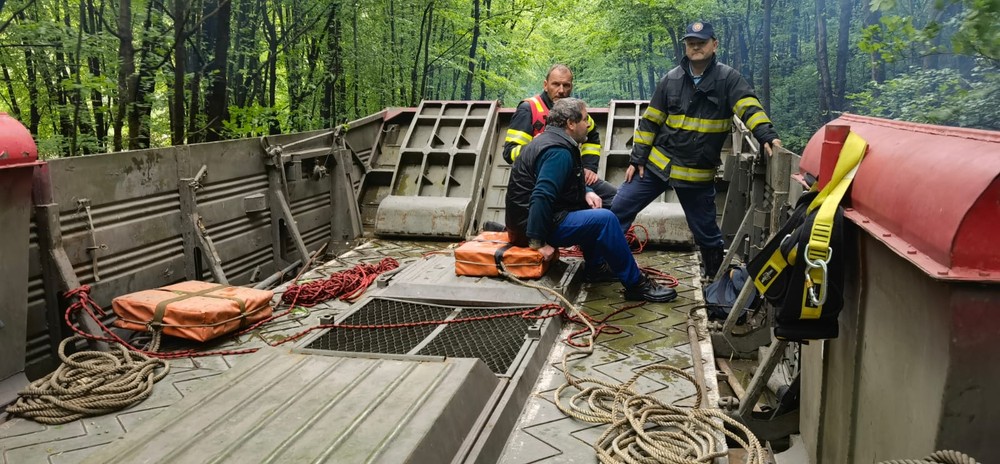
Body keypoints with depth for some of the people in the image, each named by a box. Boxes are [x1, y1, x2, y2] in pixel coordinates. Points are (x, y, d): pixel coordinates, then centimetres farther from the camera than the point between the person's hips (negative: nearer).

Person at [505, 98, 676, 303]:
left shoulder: (552, 139, 13)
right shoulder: (558, 151, -20)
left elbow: (571, 183, 25)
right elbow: (541, 197, -31)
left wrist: (587, 192, 5)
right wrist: (538, 242, -31)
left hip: (528, 215, 11)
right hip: (533, 223, -11)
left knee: (592, 210, 24)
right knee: (604, 219, -21)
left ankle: (596, 267, 26)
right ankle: (636, 284, -12)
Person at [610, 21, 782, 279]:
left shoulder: (728, 78, -5)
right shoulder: (671, 79, 2)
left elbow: (749, 108, -19)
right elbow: (649, 122, 6)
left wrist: (767, 135, -37)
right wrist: (637, 159, 2)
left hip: (699, 174, -2)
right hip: (657, 164, 2)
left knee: (706, 232, 10)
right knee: (619, 210, -1)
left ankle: (716, 276, 34)